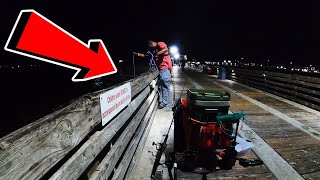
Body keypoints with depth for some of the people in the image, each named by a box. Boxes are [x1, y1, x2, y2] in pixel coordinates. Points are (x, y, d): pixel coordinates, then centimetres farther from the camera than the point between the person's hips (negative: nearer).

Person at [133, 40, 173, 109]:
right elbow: (146, 55, 31)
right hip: (161, 69, 10)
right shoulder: (155, 50, 28)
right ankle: (164, 101, 14)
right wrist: (138, 54, 24)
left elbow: (166, 49, -20)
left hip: (165, 68, -10)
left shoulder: (160, 44, 1)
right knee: (161, 86, 9)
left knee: (165, 85, -10)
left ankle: (165, 102, -8)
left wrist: (157, 54, -19)